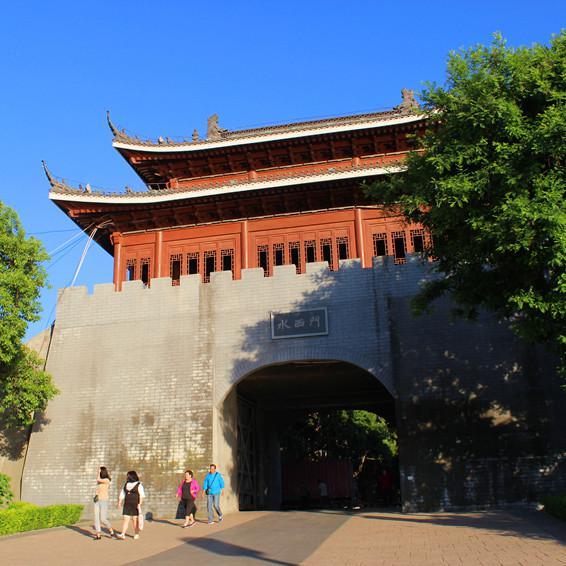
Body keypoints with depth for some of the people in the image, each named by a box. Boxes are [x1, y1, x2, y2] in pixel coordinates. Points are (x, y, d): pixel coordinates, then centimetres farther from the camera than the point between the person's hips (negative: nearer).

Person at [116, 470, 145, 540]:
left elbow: (142, 496, -11)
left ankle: (136, 534, 11)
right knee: (125, 519, -3)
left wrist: (139, 504, -21)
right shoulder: (126, 485, 12)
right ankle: (122, 535, -7)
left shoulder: (139, 485, -5)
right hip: (127, 505, 5)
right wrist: (119, 503, 1)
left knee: (135, 520, 0)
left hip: (135, 505, -5)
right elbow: (122, 495, 13)